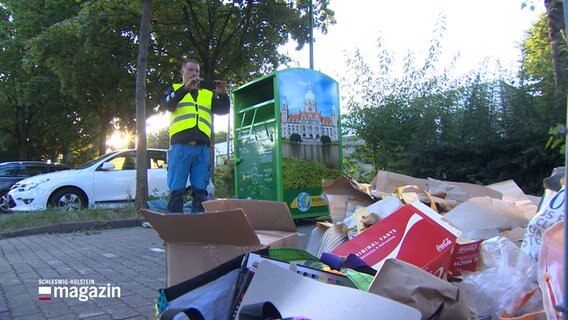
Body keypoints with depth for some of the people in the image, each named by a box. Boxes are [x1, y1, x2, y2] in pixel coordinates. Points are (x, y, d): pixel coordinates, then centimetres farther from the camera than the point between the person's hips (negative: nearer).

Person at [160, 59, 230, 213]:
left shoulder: (208, 94, 24)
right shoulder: (175, 89, 17)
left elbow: (223, 110, 14)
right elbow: (167, 104, -4)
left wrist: (222, 94, -5)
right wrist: (185, 88, -18)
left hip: (202, 148, 3)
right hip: (180, 146, -2)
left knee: (200, 190, 3)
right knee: (177, 190, -4)